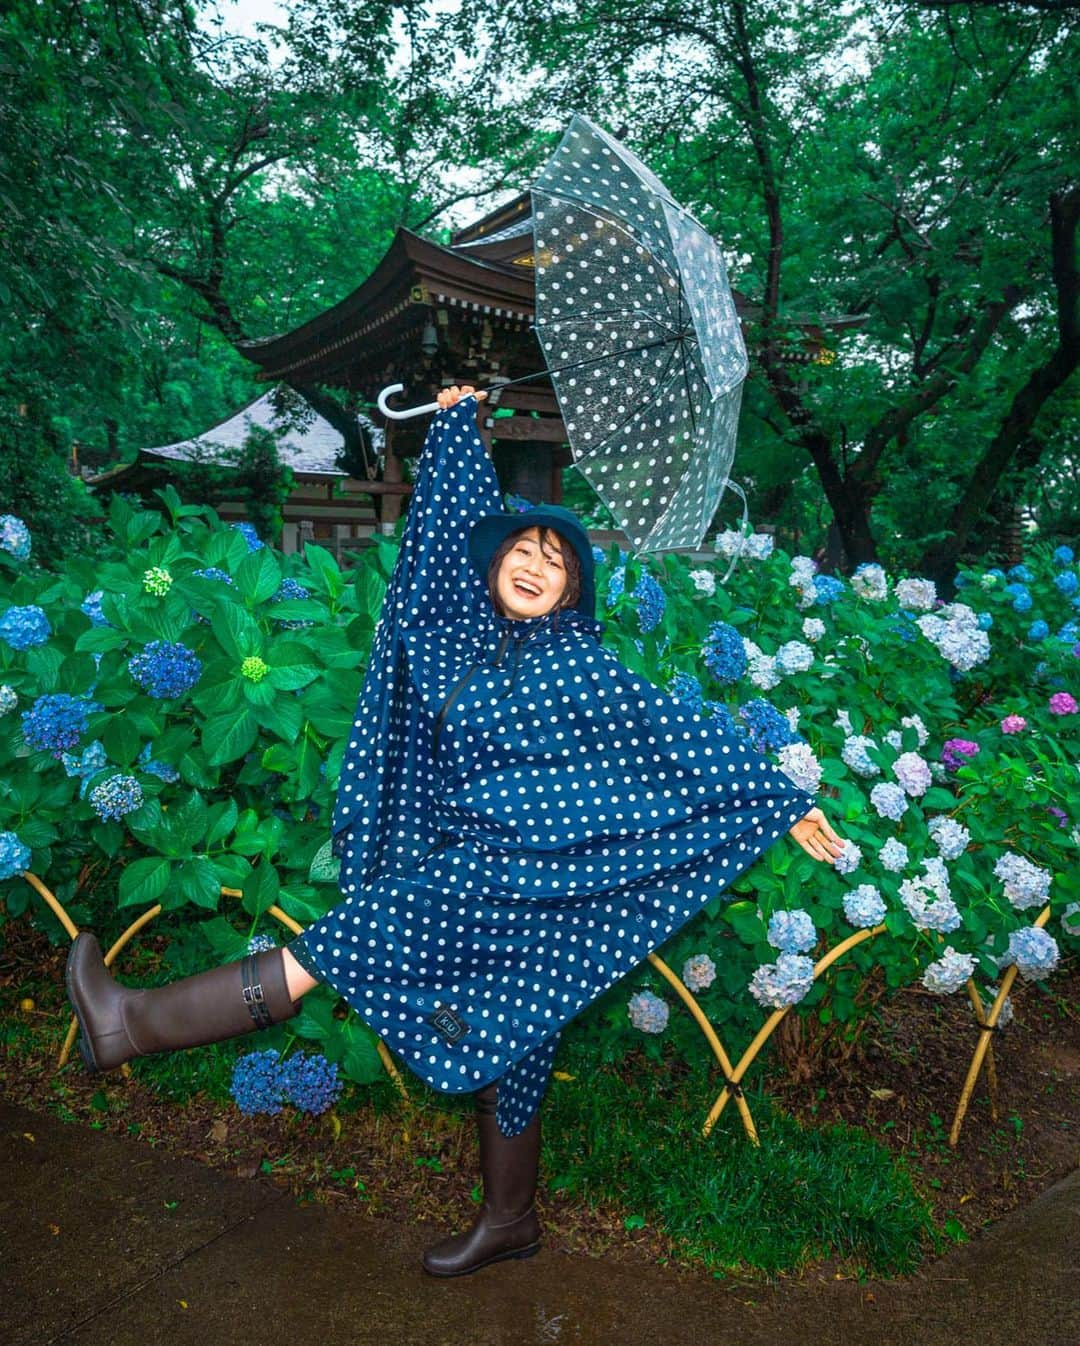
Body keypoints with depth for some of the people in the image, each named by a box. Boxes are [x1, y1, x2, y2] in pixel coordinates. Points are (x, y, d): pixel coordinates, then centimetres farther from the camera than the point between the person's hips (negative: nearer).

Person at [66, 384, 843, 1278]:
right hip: (467, 869, 6)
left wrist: (786, 801, -6)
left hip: (525, 869, -6)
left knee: (367, 933, -17)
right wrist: (459, 420, 26)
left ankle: (142, 1024, -10)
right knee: (503, 1044, 15)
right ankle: (510, 1220, 32)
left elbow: (685, 736, -5)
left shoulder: (578, 661, -7)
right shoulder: (462, 631, 9)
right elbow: (459, 516, 19)